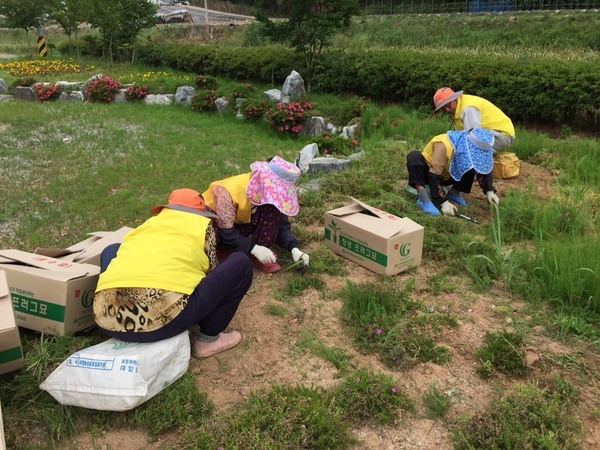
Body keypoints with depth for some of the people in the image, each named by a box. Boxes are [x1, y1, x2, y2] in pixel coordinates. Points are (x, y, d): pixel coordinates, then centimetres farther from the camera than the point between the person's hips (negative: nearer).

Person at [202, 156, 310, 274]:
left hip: (239, 222, 5)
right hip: (211, 226, -5)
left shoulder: (267, 191, -16)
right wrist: (254, 249, -38)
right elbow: (225, 232, -32)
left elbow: (282, 224, -12)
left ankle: (260, 256, -17)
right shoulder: (229, 191, -34)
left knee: (271, 211, -22)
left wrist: (294, 248, -27)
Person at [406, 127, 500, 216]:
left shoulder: (474, 150, -14)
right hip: (429, 173, -6)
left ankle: (453, 193, -1)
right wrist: (443, 202, -40)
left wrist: (489, 191, -22)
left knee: (472, 168, -15)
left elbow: (484, 170, -6)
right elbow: (434, 176, -36)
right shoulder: (445, 146, -34)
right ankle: (423, 199, -38)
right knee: (414, 157, -36)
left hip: (446, 176, 6)